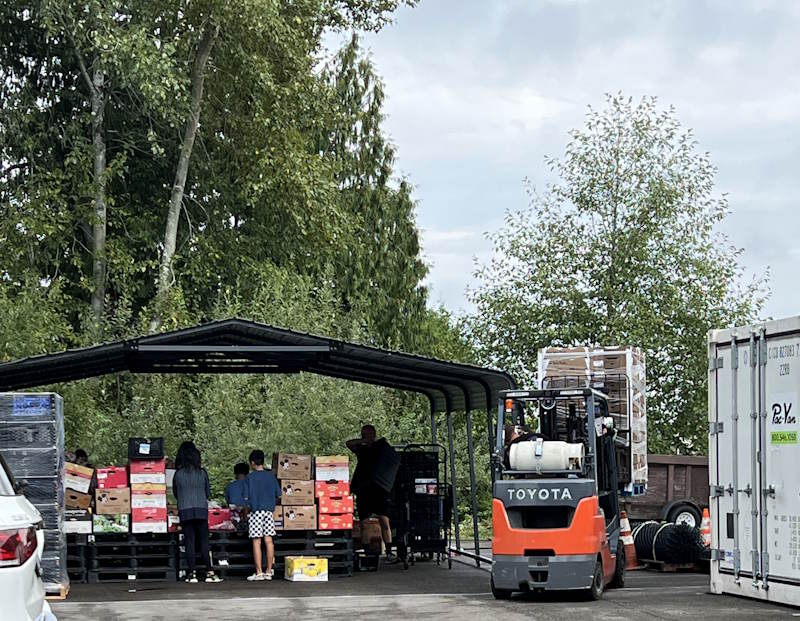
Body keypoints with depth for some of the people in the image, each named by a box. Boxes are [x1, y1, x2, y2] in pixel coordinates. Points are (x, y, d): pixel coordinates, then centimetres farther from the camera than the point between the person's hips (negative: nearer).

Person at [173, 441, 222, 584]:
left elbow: (175, 493, 10)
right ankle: (209, 573, -4)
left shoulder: (178, 474, -1)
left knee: (189, 543, 2)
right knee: (204, 542, 2)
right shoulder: (202, 472, 0)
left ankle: (192, 573, -1)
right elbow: (208, 492, 10)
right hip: (201, 509, 0)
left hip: (184, 511, 0)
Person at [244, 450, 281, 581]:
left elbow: (246, 497, -7)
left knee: (256, 542, -2)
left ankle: (259, 572, -5)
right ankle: (269, 571, 5)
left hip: (255, 511, -4)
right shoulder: (271, 476, 6)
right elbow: (278, 495, 10)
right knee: (269, 541, 4)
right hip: (269, 510, 4)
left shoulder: (250, 477, -5)